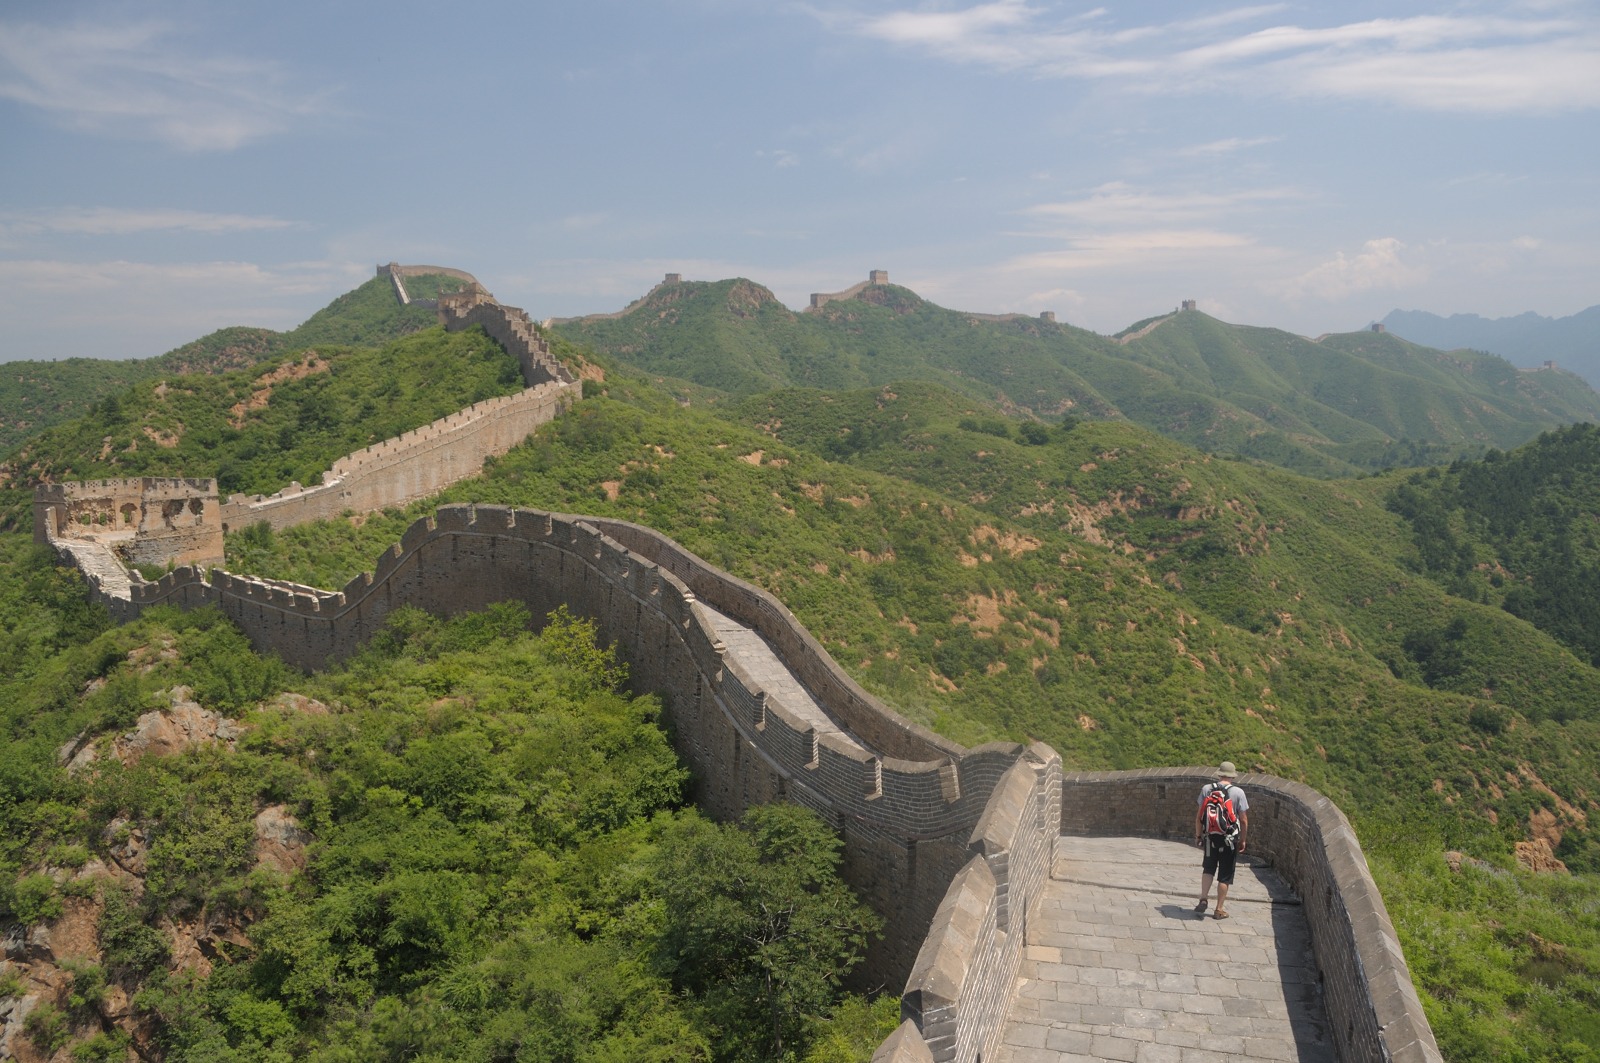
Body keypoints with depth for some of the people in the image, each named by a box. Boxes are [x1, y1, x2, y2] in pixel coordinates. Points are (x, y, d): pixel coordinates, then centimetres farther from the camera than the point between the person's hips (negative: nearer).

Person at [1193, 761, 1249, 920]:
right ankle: (1220, 909, 14)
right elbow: (1244, 820, -6)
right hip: (1229, 839, -2)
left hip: (1210, 837, 2)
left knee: (1208, 869, 18)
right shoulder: (1238, 792, -8)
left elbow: (1199, 816, 1)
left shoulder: (1206, 789, -2)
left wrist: (1198, 835, 11)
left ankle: (1203, 899, 1)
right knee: (1225, 875, 8)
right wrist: (1243, 840, 6)